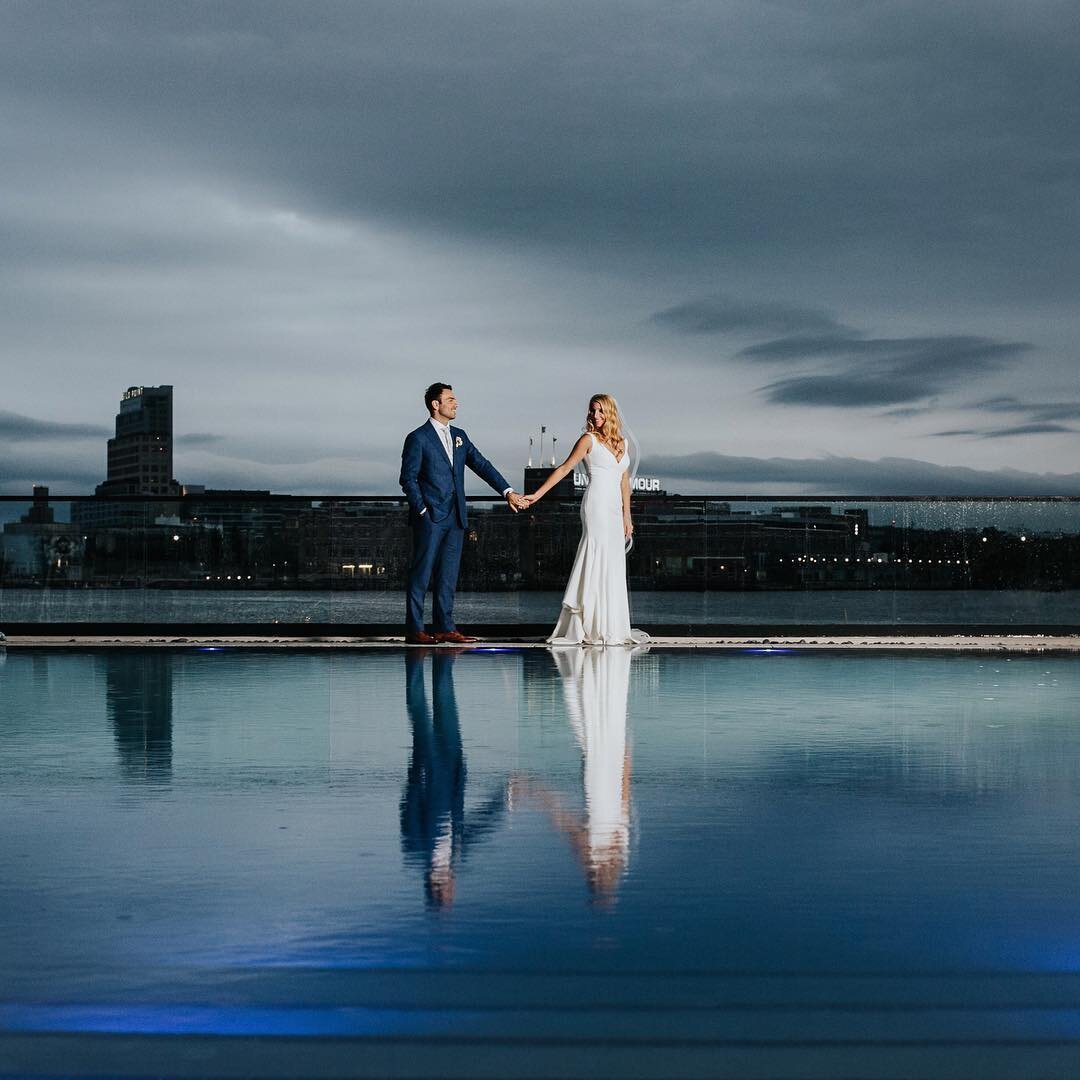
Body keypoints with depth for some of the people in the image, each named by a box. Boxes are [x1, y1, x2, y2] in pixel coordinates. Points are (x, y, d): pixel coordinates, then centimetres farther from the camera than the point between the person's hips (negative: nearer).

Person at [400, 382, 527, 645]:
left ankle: (444, 628, 11)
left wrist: (507, 491, 3)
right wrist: (423, 510, -12)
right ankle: (414, 630, -1)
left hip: (455, 519, 7)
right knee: (421, 574, -4)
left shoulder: (459, 436, 15)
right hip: (430, 518, -7)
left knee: (448, 575, 7)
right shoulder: (418, 438, -5)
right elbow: (408, 478, -7)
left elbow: (482, 465, 12)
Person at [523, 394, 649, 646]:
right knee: (597, 563, -10)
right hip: (596, 504, -6)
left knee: (613, 567, 4)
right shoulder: (589, 440, 0)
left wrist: (627, 516, 18)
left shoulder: (623, 443, 17)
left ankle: (611, 628, 6)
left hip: (614, 509, 6)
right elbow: (564, 468, -2)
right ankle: (594, 628, -9)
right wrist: (538, 494, -8)